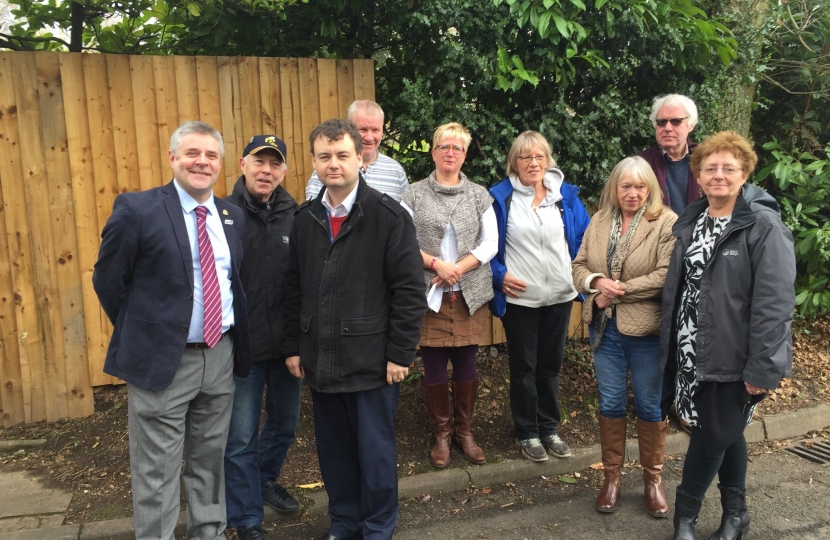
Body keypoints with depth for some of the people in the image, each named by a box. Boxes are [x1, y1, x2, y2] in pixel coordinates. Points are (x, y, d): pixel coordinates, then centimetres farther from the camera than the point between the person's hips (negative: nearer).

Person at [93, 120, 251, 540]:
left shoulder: (234, 216, 6)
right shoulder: (136, 209, -10)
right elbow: (107, 280, -4)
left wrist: (233, 332, 8)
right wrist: (141, 334, -1)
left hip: (221, 356, 5)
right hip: (162, 359, -5)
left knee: (210, 462, 19)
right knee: (157, 474, 7)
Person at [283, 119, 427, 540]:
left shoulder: (388, 215, -9)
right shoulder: (304, 218, 7)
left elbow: (409, 290, -10)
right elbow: (293, 289, 11)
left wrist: (399, 353, -12)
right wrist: (293, 346, 8)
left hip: (372, 359, -4)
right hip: (320, 360, 5)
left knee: (375, 450, 9)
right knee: (333, 449, 16)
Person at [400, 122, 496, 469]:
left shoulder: (479, 196, 7)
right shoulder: (415, 194, 3)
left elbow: (490, 243, 1)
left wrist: (456, 270, -11)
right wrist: (436, 264, -15)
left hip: (469, 295, 1)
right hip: (428, 294, -1)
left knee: (466, 365, 7)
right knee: (434, 366, 4)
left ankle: (464, 431, 25)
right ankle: (441, 434, 21)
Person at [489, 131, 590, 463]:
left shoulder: (566, 196, 4)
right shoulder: (501, 197, -4)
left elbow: (583, 239, 8)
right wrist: (499, 275, -11)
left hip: (560, 296, 3)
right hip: (519, 298, -3)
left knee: (551, 364, 15)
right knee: (524, 367, 8)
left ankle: (549, 428, 29)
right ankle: (527, 433, 23)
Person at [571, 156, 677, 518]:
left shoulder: (667, 222, -10)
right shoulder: (599, 221, 6)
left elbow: (666, 276, -19)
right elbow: (579, 266, 7)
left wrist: (618, 292, -17)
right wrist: (597, 282, -14)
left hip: (647, 330, -4)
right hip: (604, 327, 4)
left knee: (650, 406, 10)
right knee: (610, 403, 13)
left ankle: (652, 479, 28)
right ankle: (611, 476, 28)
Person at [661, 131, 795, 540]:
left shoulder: (763, 227, -12)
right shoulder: (690, 222, 9)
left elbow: (774, 303, -16)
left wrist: (762, 368, -19)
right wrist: (670, 346, 8)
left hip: (730, 355, -6)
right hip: (690, 350, 6)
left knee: (712, 435, 2)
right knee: (726, 432, 19)